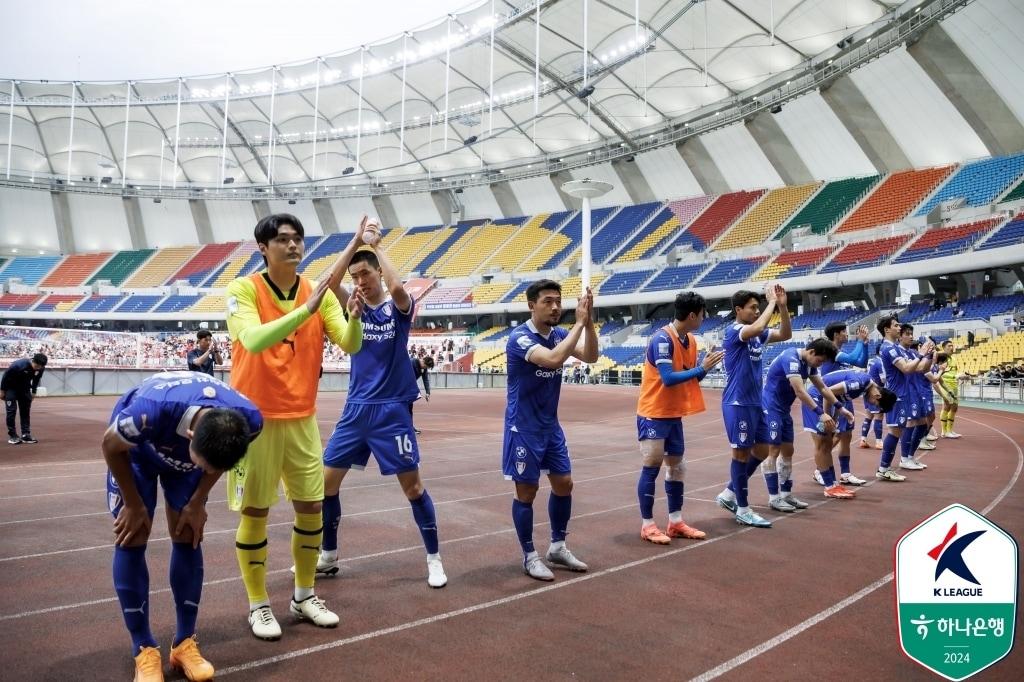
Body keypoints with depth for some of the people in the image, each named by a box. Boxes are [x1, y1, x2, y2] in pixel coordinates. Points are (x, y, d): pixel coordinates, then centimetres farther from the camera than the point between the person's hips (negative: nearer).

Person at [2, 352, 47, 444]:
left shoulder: (41, 368, -18)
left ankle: (26, 435, 6)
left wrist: (33, 392, 7)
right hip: (11, 388, -5)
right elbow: (6, 376, -19)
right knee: (11, 411, -8)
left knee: (26, 411, 2)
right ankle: (12, 436, -2)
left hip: (25, 389, 5)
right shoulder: (19, 365, -34)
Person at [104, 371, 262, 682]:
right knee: (132, 539, -8)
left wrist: (197, 503, -5)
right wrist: (134, 505, -12)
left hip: (184, 450, 3)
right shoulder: (149, 411, -47)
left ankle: (185, 643, 13)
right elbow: (111, 446, -22)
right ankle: (144, 651, 6)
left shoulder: (249, 420, -34)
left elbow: (220, 457, -8)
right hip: (135, 447, -3)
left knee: (188, 537, 0)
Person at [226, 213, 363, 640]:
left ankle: (304, 596, 28)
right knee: (255, 513, 5)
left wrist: (354, 316, -29)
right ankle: (258, 605, 22)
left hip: (302, 420, 5)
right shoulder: (243, 289, -11)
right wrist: (305, 309, -36)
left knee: (312, 507, 10)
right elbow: (254, 341, -28)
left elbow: (350, 345, -8)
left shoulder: (319, 292, 1)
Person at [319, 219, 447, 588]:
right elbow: (328, 282, -14)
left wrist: (376, 245, -15)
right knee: (326, 481, 6)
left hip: (392, 410, -4)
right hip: (356, 409, 4)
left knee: (412, 485, -1)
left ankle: (434, 559, 14)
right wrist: (355, 241, -14)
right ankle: (328, 556, 24)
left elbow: (397, 287, -27)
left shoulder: (398, 307, -3)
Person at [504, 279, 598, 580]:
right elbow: (553, 359, -35)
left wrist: (589, 321, -20)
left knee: (564, 484, 12)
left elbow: (590, 356, -8)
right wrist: (579, 322, -30)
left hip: (551, 425, 7)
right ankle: (529, 556, 16)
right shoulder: (519, 337, -19)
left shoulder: (559, 334, 3)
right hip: (524, 428, -7)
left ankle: (557, 547, 28)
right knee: (527, 491, 2)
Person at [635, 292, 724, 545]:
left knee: (677, 467, 12)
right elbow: (668, 379, -26)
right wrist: (702, 368, -22)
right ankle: (647, 525, 7)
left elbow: (690, 378, 10)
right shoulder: (662, 338, -20)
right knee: (652, 467, -3)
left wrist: (706, 365, -7)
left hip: (674, 415, 9)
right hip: (653, 415, -8)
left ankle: (675, 522, 21)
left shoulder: (691, 340, 6)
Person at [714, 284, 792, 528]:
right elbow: (758, 327, -32)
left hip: (755, 402, 9)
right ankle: (742, 509, 10)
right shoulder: (733, 331, -14)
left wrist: (782, 306, -4)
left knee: (761, 451, 13)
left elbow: (785, 334, 7)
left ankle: (729, 493, 25)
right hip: (738, 403, -9)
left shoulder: (757, 334, 11)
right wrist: (772, 302, -21)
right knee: (741, 453, -1)